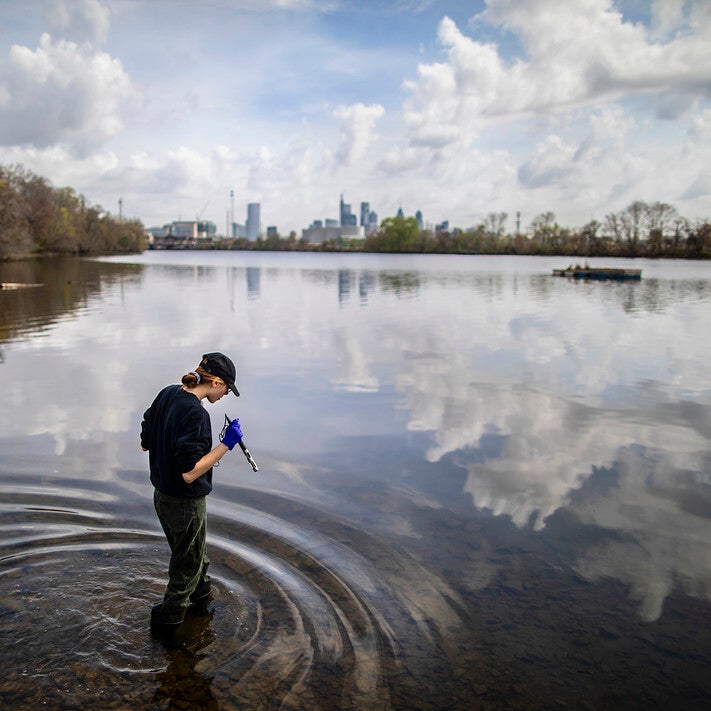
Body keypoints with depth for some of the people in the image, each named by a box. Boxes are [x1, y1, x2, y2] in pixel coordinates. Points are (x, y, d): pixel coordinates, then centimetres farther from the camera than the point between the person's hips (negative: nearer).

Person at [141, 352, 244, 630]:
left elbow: (145, 443, 9)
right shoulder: (195, 413, -29)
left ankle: (200, 594, 52)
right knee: (188, 564, 16)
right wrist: (226, 444, -27)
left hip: (162, 495, 9)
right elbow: (190, 473, -30)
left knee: (195, 553, 30)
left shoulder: (167, 394, -2)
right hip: (186, 504, -8)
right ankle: (168, 616, 32)